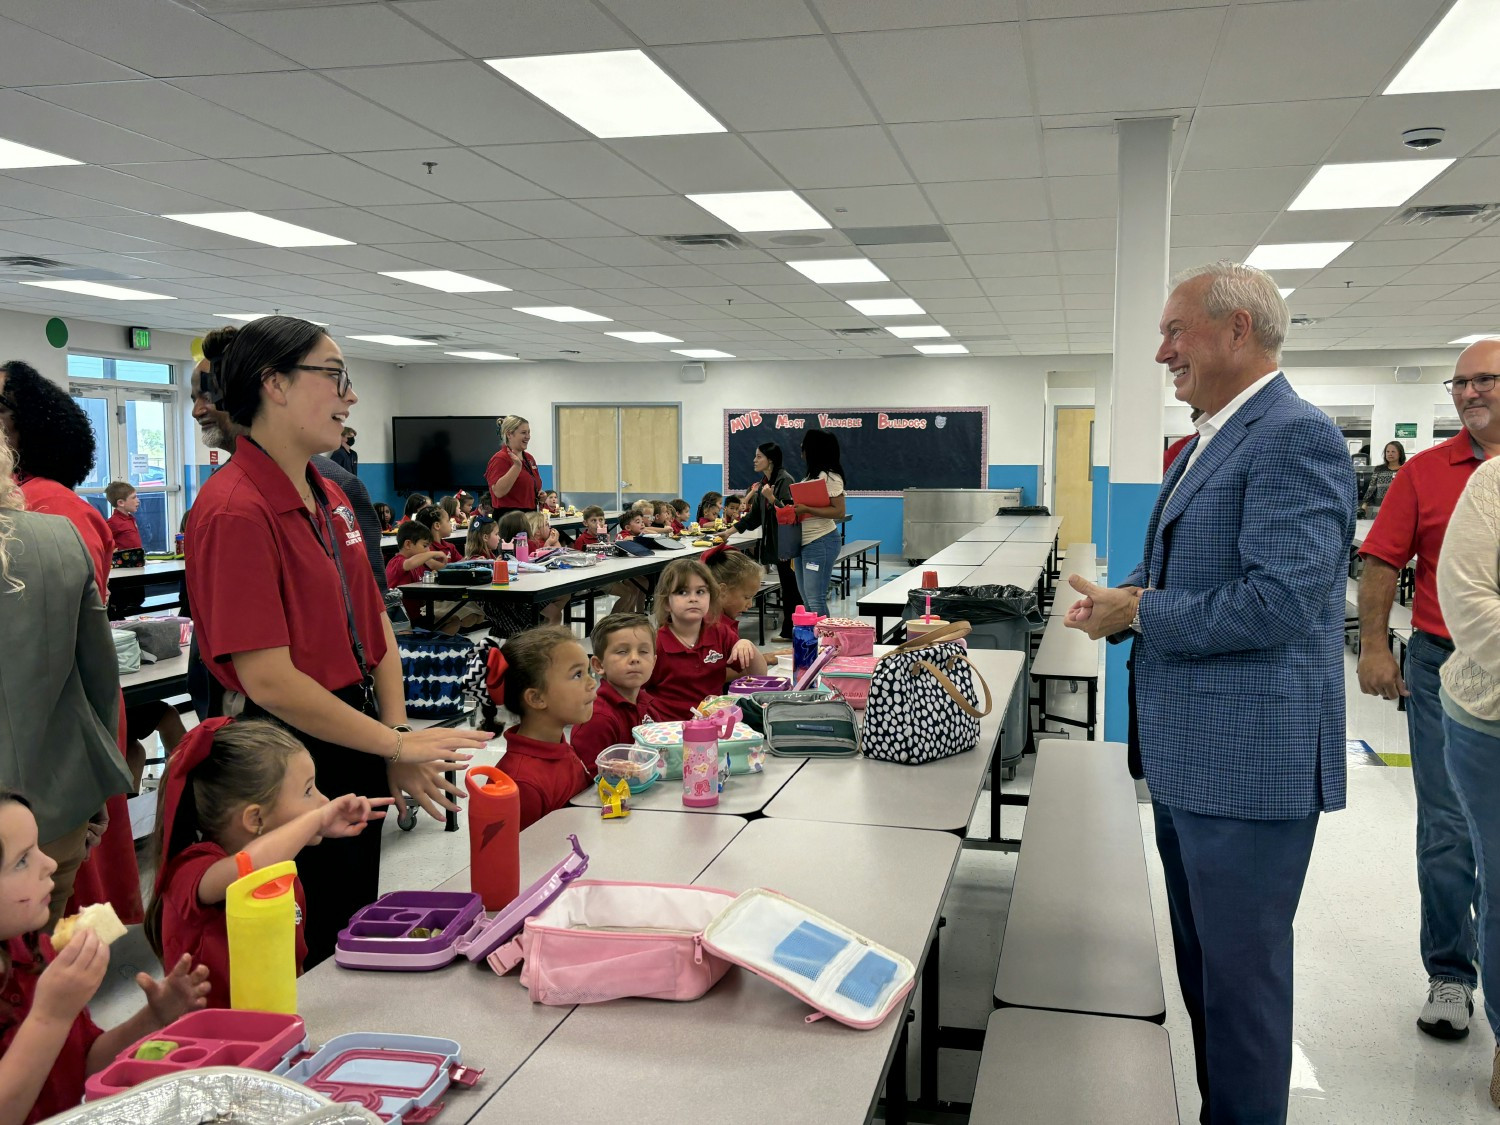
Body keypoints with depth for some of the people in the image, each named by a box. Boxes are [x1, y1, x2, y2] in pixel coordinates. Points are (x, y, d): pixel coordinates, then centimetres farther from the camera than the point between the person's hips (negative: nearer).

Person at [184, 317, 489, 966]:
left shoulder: (329, 498, 8)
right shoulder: (235, 510, -20)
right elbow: (269, 680, -24)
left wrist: (400, 747, -1)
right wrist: (398, 745, -17)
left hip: (356, 750, 9)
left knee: (357, 924, 21)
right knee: (312, 953, 7)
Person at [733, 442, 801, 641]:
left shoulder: (784, 480, -12)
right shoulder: (763, 483, 13)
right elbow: (754, 516, 20)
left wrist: (771, 498, -27)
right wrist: (730, 531, 19)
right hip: (775, 542, 8)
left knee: (792, 588, -4)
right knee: (786, 587, 11)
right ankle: (788, 631, 16)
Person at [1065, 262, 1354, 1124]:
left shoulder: (1296, 437, -18)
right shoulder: (1213, 440, 13)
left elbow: (1279, 599, -27)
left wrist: (1137, 613, -17)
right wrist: (1119, 600, 0)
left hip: (1250, 762, -10)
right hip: (1190, 757, 10)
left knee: (1241, 972, 4)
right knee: (1203, 959, 22)